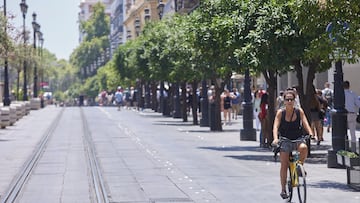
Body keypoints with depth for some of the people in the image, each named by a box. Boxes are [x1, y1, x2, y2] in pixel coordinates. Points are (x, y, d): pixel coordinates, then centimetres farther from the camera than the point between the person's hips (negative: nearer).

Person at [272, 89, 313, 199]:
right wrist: (275, 138, -28)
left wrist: (311, 134, -26)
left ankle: (300, 165, -5)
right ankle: (283, 189, 4)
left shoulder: (299, 111, -1)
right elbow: (276, 126, -11)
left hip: (298, 139, 0)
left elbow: (305, 124, -8)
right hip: (285, 141, 0)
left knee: (304, 147, -34)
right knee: (284, 165, -7)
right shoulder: (280, 112, -4)